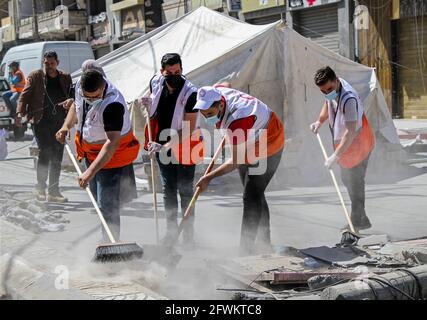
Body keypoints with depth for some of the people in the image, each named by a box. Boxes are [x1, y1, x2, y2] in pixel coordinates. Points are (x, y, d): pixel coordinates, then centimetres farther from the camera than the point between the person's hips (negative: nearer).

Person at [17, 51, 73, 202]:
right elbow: (24, 95, -1)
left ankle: (53, 191, 10)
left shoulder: (65, 78, 13)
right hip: (41, 121, -3)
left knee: (57, 156, 4)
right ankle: (40, 187, 1)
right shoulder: (35, 76, 4)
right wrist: (20, 113, -14)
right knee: (45, 152, -12)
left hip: (60, 122, 3)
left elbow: (72, 96, 18)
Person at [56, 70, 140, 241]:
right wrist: (66, 126, -3)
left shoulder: (112, 104, -35)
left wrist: (91, 171, -46)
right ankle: (106, 238, 37)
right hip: (91, 152, 9)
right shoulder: (81, 89, -10)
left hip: (111, 156, -8)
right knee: (97, 199, 20)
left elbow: (112, 142, -41)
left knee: (107, 204, -10)